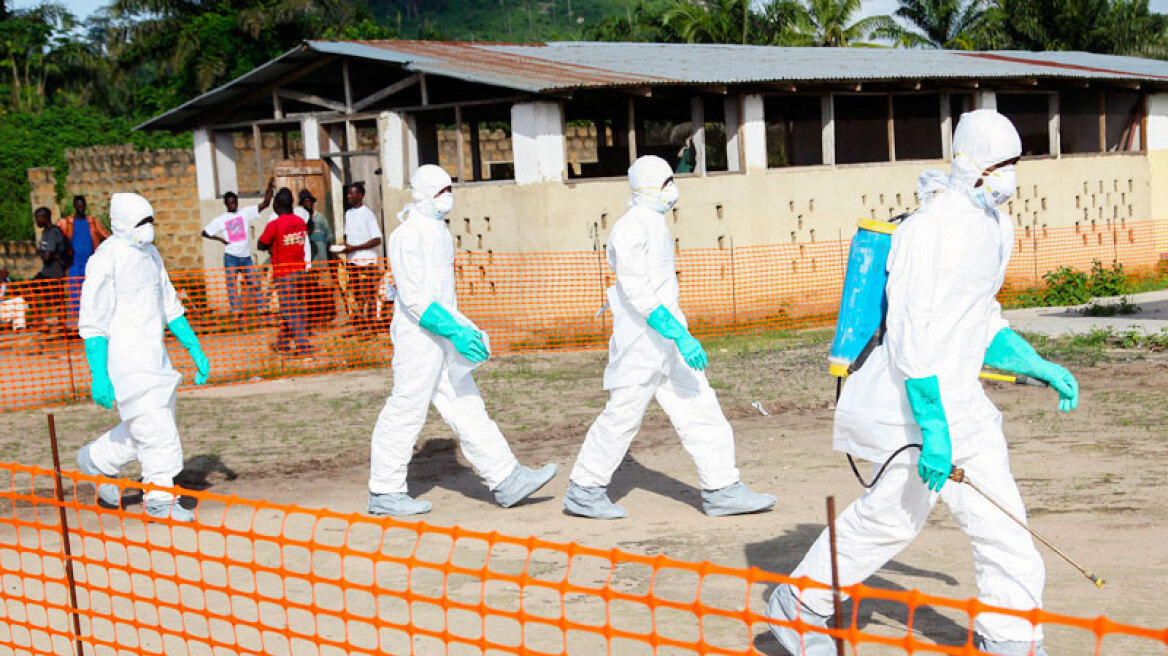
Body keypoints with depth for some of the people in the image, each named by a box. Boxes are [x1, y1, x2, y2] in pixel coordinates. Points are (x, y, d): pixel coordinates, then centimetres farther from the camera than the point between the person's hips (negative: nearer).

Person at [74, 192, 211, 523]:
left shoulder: (150, 254, 13)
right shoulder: (105, 260, -14)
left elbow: (169, 305, 21)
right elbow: (93, 324, -15)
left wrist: (194, 349, 17)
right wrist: (99, 377, -20)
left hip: (154, 356, 9)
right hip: (125, 360, -9)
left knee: (152, 423, 14)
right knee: (155, 427, -7)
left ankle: (96, 460, 33)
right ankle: (160, 499, 6)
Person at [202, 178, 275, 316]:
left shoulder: (245, 212, 3)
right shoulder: (220, 220, 1)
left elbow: (265, 204, -5)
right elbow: (205, 233, 6)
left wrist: (270, 188, -19)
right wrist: (219, 239, -7)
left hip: (246, 256, 2)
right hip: (231, 257, -2)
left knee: (254, 283, 5)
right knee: (232, 285, 0)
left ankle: (258, 308, 15)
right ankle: (236, 310, 3)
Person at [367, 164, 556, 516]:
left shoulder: (438, 230, 15)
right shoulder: (408, 233, -15)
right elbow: (413, 296, -21)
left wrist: (464, 328, 19)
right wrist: (454, 329, -26)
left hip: (443, 334, 9)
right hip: (417, 333, -9)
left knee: (466, 407, 7)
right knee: (407, 411, -2)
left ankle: (506, 480, 7)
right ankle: (384, 492, 10)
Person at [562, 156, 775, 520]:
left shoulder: (654, 223, 16)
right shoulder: (632, 226, -15)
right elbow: (637, 292, -24)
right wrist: (680, 335, -30)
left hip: (667, 335, 9)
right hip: (641, 339, -9)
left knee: (700, 408, 5)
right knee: (623, 416, 0)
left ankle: (721, 490, 7)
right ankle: (583, 491, 14)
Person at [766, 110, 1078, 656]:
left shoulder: (996, 226, 11)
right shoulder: (933, 229, -20)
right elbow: (910, 337, -24)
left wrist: (1042, 369, 11)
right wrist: (933, 428, -25)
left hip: (960, 397, 9)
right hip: (917, 400, -9)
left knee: (999, 520, 6)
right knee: (892, 516, 4)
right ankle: (797, 608, 22)